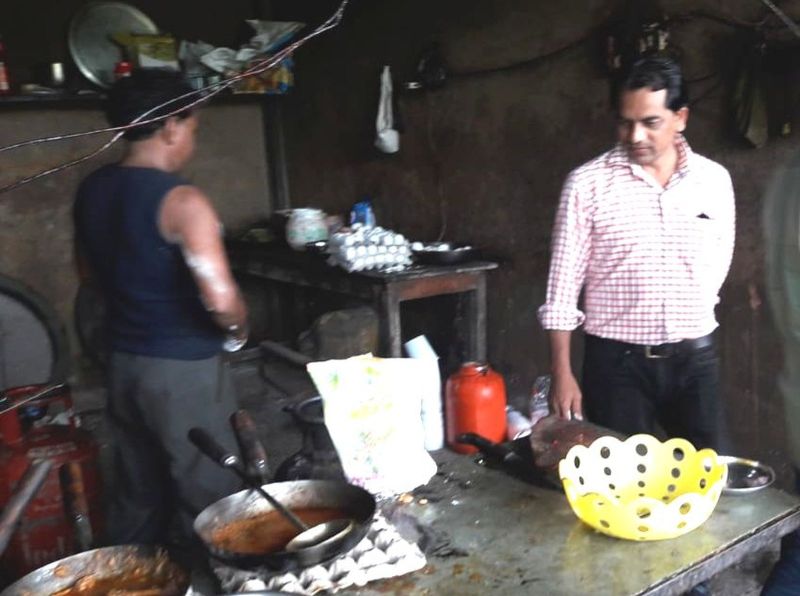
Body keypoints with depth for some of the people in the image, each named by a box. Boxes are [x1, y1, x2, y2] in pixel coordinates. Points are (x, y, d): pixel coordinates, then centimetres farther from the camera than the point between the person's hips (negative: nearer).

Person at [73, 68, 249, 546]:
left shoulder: (91, 190, 4)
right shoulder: (181, 201, -20)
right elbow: (220, 300, -28)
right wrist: (239, 329, -7)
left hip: (123, 362, 8)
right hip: (183, 370, -8)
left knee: (137, 496, 20)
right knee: (208, 500, 7)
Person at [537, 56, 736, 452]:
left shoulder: (714, 180, 1)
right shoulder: (587, 184, -9)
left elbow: (718, 261, 14)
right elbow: (563, 286, -7)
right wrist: (562, 373, -9)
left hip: (695, 359, 3)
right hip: (617, 361, -2)